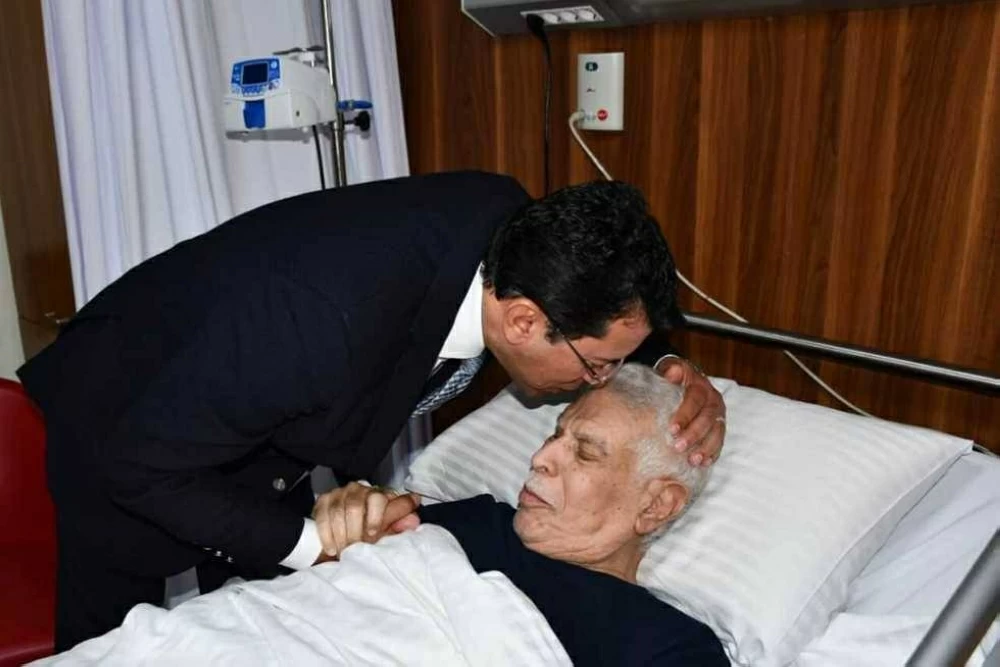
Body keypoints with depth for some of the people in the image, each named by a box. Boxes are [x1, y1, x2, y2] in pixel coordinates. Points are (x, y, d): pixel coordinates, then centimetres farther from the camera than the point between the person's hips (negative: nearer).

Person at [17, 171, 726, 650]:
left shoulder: (517, 225, -25)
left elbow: (600, 313, -1)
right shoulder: (329, 318, -45)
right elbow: (140, 466, -29)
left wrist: (666, 370, -20)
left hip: (263, 428, 5)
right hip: (125, 435, -5)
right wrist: (313, 544, -27)